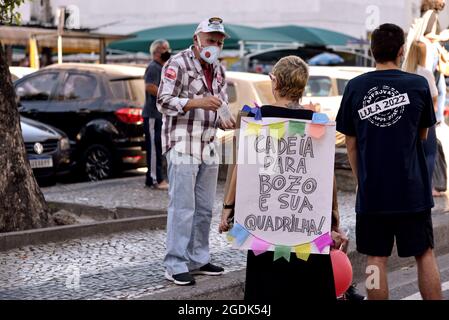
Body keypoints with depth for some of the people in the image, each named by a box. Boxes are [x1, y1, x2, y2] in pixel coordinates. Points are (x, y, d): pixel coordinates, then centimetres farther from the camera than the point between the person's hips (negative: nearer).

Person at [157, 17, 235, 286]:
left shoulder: (218, 69, 14)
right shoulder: (178, 64, -8)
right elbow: (164, 102, -13)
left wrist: (224, 120, -4)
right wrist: (198, 102, -25)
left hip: (208, 147, 7)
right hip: (182, 145, -7)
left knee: (205, 208, 10)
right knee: (183, 207, -8)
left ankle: (198, 259, 21)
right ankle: (176, 266, -3)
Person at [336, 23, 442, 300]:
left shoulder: (355, 87, -1)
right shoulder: (418, 85, -4)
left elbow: (351, 144, 4)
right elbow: (422, 135, 9)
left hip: (372, 191, 1)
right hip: (412, 189, -1)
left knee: (377, 259, 7)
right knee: (425, 255, 10)